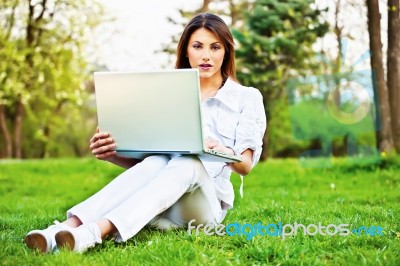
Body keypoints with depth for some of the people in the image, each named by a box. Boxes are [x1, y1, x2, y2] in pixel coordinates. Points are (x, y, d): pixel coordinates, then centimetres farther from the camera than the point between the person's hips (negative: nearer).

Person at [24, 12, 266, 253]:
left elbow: (246, 166, -4)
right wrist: (111, 154, -13)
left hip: (206, 203, -2)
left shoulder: (247, 97, 7)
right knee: (156, 162, -33)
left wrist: (222, 151, -28)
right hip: (162, 210, 2)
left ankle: (95, 232, -58)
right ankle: (69, 226, -54)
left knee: (188, 162, -36)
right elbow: (140, 158, 10)